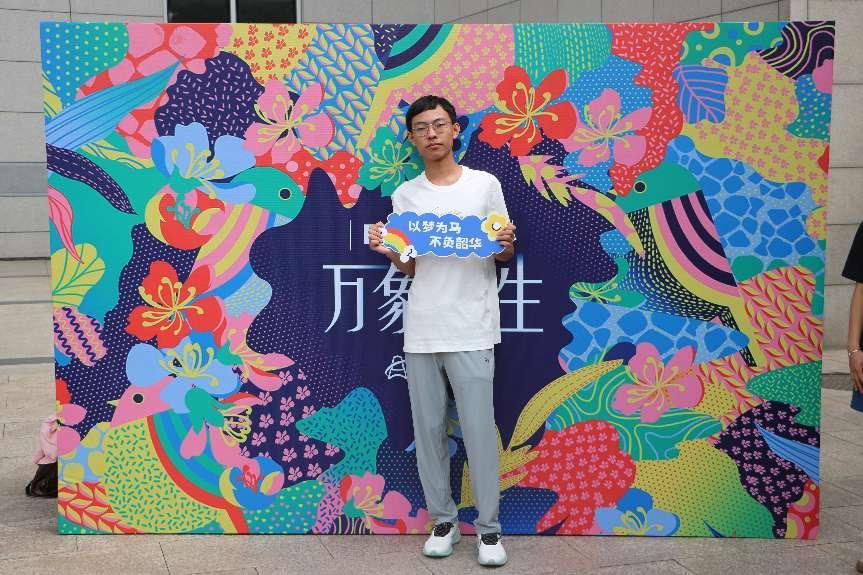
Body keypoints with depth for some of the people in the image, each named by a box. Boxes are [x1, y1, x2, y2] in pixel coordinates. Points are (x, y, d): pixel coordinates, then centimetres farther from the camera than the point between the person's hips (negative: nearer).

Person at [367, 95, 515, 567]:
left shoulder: (486, 185, 2)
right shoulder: (404, 196, 8)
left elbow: (505, 255, 8)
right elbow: (408, 267, 10)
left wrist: (506, 244, -15)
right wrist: (387, 251, -10)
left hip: (470, 330, -3)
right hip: (420, 330, 3)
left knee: (479, 429, -1)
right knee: (428, 429, 7)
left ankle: (488, 527, 11)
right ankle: (443, 520, 21)